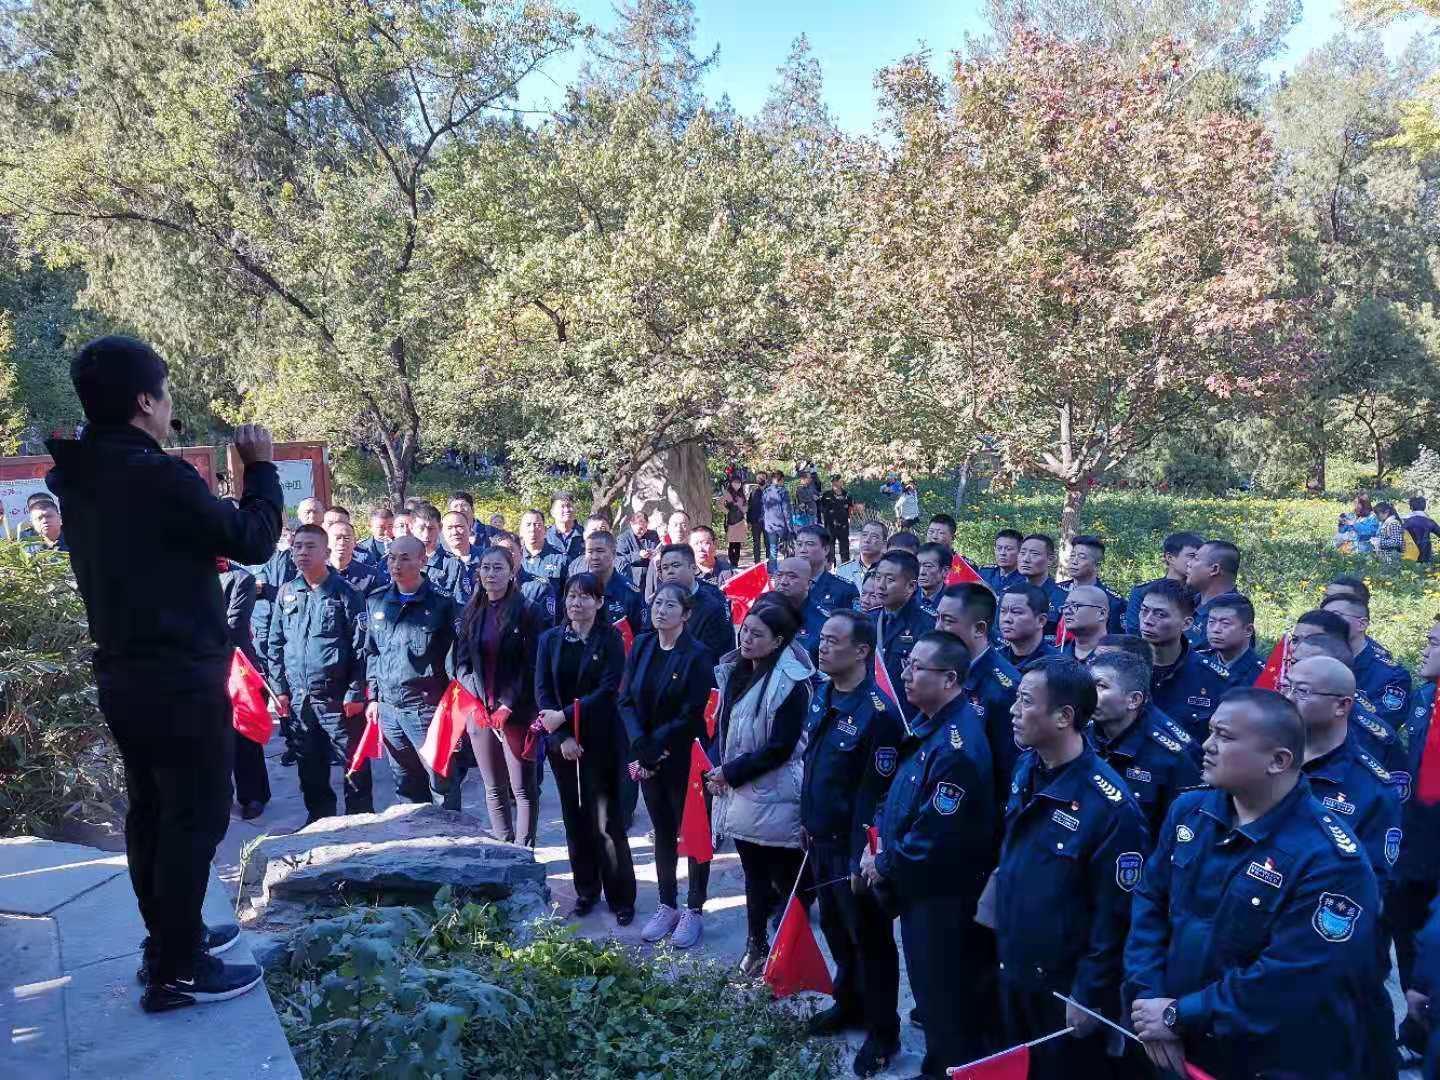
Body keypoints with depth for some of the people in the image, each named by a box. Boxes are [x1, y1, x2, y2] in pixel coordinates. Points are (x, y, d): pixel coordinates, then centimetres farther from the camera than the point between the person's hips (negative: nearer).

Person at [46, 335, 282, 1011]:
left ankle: (168, 938, 32)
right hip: (181, 679, -9)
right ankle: (175, 972, 8)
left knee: (151, 811, 18)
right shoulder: (157, 478, -22)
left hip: (122, 675, 9)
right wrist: (260, 466, 0)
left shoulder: (80, 478, 6)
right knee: (196, 819, 0)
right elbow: (253, 541, -13)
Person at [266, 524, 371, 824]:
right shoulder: (287, 593, 8)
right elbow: (275, 644, 13)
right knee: (310, 766, 15)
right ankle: (319, 819, 29)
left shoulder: (345, 594, -5)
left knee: (354, 764, 3)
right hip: (298, 698, 5)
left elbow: (361, 646, -7)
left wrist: (355, 692, -12)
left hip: (338, 698, -5)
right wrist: (279, 688, 7)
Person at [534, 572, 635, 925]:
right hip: (562, 741, 3)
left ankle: (622, 897, 8)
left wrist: (565, 715, -17)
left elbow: (607, 690, -12)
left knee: (607, 820, -3)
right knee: (575, 817, 10)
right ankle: (586, 890, 23)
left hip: (601, 740, -3)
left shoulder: (610, 640, -4)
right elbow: (542, 690, -1)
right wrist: (562, 737, -11)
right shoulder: (550, 639, 5)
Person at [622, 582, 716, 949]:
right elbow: (626, 700, 1)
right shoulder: (641, 646, 2)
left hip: (686, 759, -5)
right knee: (663, 832, 15)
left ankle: (694, 911, 19)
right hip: (648, 757, 5)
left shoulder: (698, 656, -13)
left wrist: (656, 744, -17)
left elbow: (691, 715, -15)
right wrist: (639, 741, -14)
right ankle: (667, 906, 28)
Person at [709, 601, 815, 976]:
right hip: (739, 794, 7)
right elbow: (722, 725, 14)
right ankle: (756, 946, 30)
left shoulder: (790, 682, -17)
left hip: (774, 796, -7)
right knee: (754, 874, 18)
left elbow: (781, 747, -19)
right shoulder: (733, 670, 5)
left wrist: (731, 773, -15)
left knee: (786, 878, 4)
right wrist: (717, 769, -1)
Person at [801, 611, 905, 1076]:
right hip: (820, 838, 8)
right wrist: (806, 821, 17)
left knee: (868, 936, 8)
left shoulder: (878, 713, -23)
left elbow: (876, 793, -21)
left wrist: (864, 856, -19)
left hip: (854, 846, -8)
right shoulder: (821, 695, 3)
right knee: (835, 927, 22)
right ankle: (849, 1004, 43)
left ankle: (883, 1031, 25)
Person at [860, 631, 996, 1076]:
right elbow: (897, 789, 14)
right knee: (927, 986, 24)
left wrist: (885, 866, -14)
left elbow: (935, 837, -27)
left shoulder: (958, 747, -28)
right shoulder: (924, 721, 3)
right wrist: (878, 840, 1)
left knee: (946, 998, 7)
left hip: (941, 897, -9)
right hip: (915, 886, 9)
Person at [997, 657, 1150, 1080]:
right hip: (1012, 969, 7)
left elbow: (1116, 915, -20)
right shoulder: (1026, 769, -2)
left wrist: (1090, 994, -15)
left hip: (1065, 986, -7)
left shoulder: (1110, 806, -25)